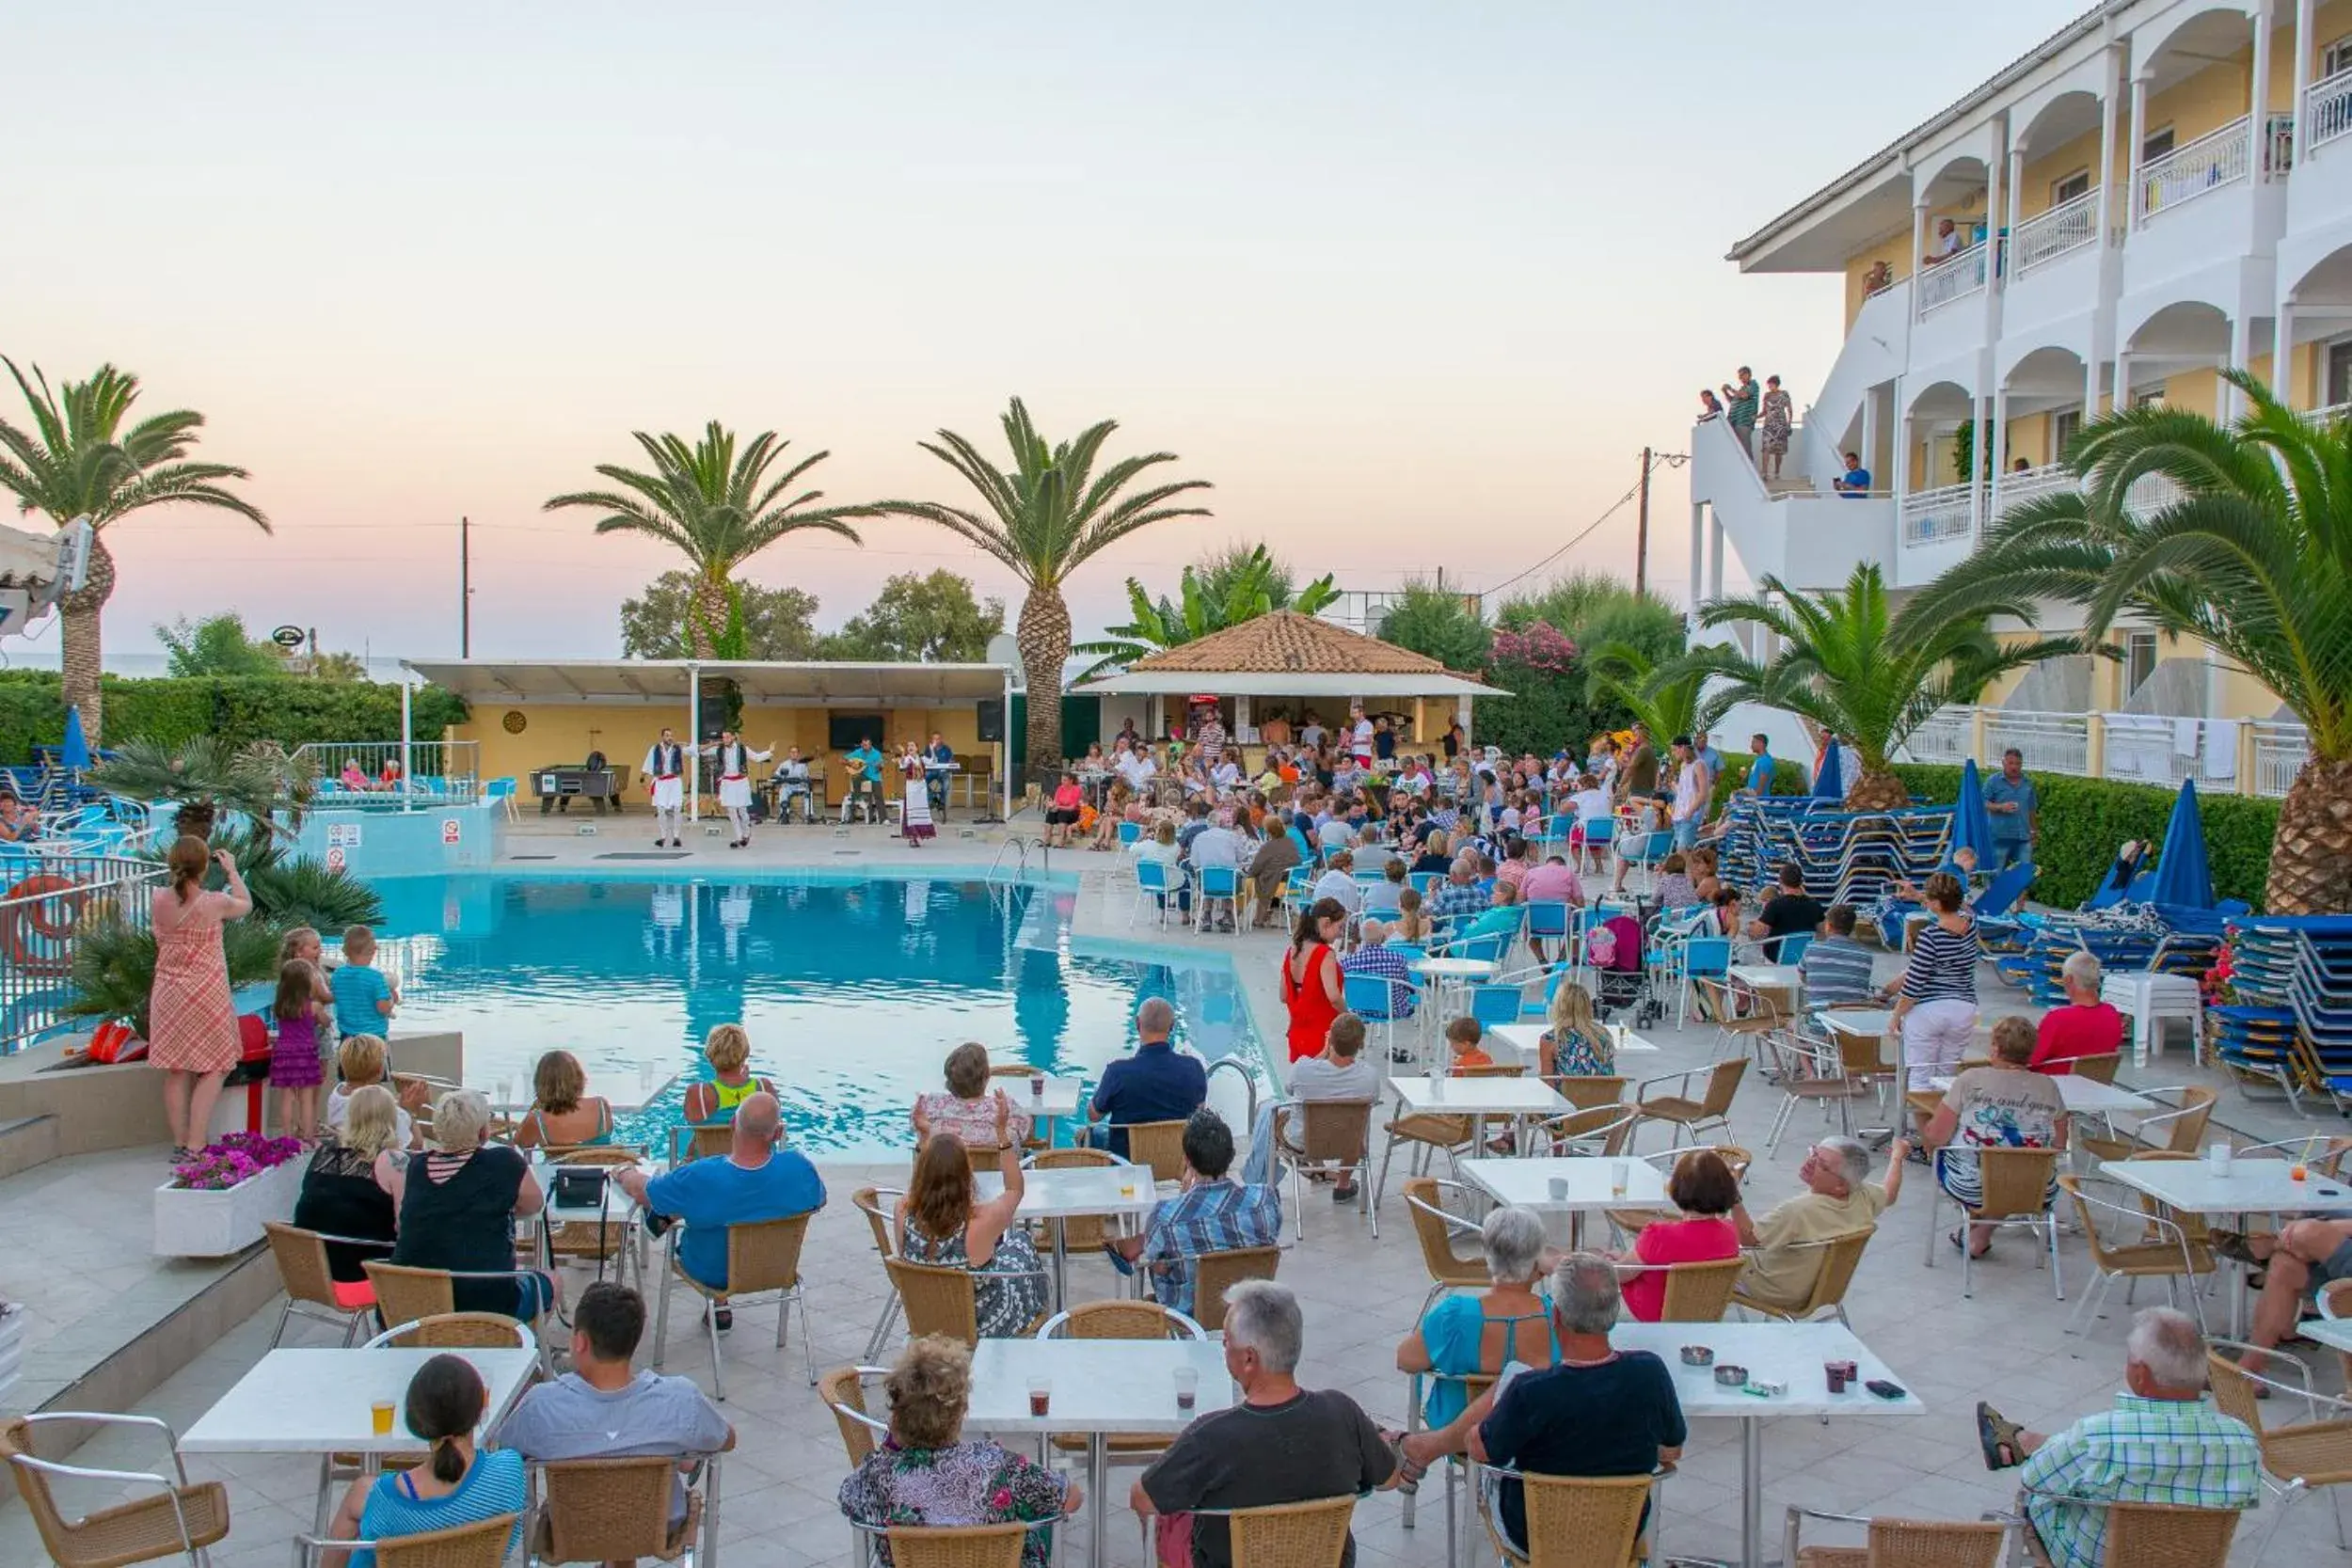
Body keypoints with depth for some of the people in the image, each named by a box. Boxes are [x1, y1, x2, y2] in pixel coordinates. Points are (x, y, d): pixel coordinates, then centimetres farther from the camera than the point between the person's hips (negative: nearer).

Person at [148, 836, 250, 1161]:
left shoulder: (157, 899, -5)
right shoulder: (215, 903, -15)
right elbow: (246, 905, 7)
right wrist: (232, 871, 17)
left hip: (168, 994, 5)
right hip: (206, 996, -5)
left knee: (176, 1072, 11)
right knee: (213, 1071, 4)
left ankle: (179, 1144, 18)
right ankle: (195, 1146, -2)